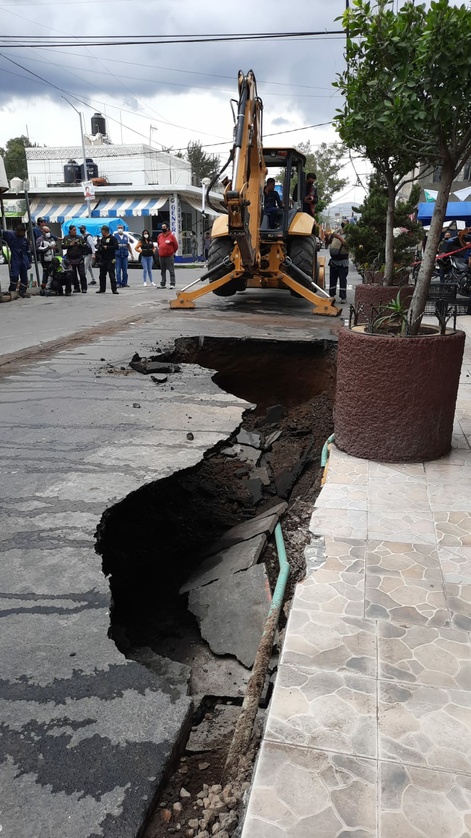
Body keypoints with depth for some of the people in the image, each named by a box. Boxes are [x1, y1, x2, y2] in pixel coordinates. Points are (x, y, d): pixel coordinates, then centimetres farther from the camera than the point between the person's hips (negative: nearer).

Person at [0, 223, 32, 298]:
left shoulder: (25, 239, 8)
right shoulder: (10, 235, -1)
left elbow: (28, 252, 13)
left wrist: (30, 261, 13)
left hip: (24, 261, 4)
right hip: (15, 261, -4)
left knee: (24, 277, 8)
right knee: (14, 276, -10)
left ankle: (23, 291, 18)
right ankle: (12, 292, 6)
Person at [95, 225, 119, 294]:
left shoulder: (112, 238, -4)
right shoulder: (102, 239, 19)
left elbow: (116, 246, -15)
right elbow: (99, 247, 27)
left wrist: (107, 247, -15)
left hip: (110, 260, -8)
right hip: (103, 260, 8)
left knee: (112, 275, -10)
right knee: (102, 275, 10)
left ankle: (114, 289, -9)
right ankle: (102, 289, 18)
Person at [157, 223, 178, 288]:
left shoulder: (171, 236, -5)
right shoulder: (159, 236, 11)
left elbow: (176, 245, 0)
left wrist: (173, 252, 8)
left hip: (169, 256, -6)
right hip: (161, 256, 6)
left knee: (171, 271, -6)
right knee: (163, 271, 11)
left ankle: (172, 284, -6)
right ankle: (162, 284, 17)